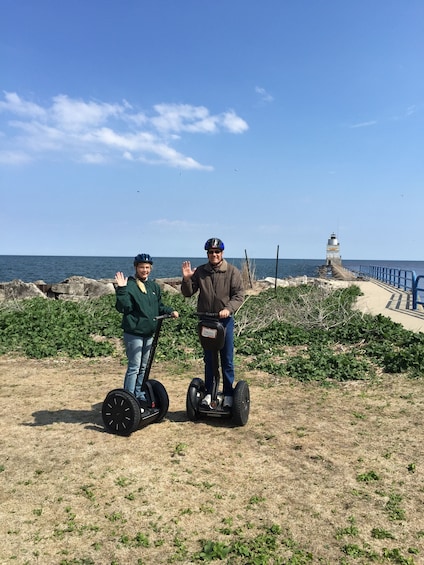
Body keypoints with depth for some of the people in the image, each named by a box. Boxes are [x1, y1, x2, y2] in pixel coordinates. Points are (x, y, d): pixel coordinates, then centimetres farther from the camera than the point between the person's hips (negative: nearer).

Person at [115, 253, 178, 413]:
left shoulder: (154, 286, 12)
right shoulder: (129, 285, -11)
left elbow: (159, 306, 20)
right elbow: (123, 307, -20)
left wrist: (170, 311, 4)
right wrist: (122, 289, -30)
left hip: (149, 333, 7)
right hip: (134, 333, -7)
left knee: (143, 368, 16)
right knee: (134, 368, -3)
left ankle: (140, 397, 28)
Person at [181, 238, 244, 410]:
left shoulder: (232, 271, -4)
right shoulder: (200, 271, 3)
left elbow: (239, 294, -8)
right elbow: (188, 293, 4)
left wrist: (229, 308, -24)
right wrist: (186, 279, -15)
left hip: (225, 320, -2)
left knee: (227, 360, 5)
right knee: (208, 359, 13)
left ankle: (228, 394, 18)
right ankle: (209, 393, 24)